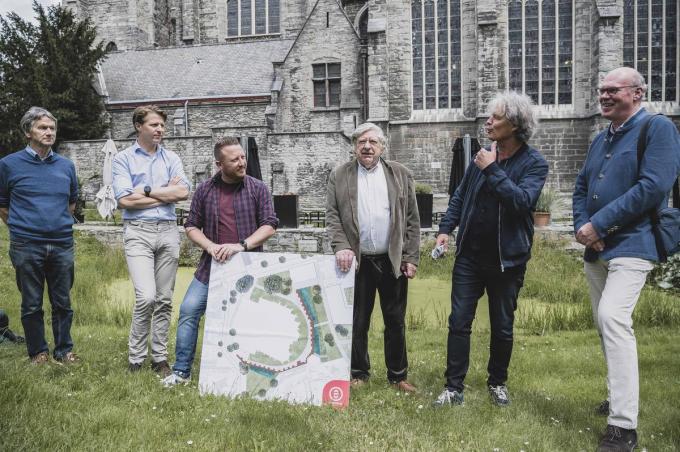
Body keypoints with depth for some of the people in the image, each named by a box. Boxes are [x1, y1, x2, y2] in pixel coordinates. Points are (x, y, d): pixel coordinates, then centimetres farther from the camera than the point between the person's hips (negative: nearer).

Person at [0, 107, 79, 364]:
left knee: (63, 303, 9)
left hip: (62, 244, 2)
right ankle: (38, 352, 21)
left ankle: (64, 350, 21)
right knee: (31, 304, 7)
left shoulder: (67, 166, 8)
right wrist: (21, 228, 8)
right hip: (26, 246, -2)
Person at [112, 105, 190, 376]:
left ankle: (159, 358, 18)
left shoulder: (171, 158, 13)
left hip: (168, 231, 4)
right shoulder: (123, 159, 3)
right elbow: (125, 200, -9)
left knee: (164, 300, 7)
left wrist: (146, 191, -6)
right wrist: (166, 194, -3)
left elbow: (183, 192, -2)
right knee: (146, 296, -15)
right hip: (138, 232, -3)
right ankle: (135, 357, 4)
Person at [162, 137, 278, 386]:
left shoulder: (258, 188, -1)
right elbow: (191, 226, 8)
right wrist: (209, 246, -11)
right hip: (212, 266, 2)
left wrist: (242, 245, -19)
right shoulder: (205, 190, 4)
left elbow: (269, 225, -6)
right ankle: (181, 370, 9)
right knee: (189, 310, -5)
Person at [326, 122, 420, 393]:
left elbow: (412, 220, 4)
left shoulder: (400, 175, 5)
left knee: (395, 322, 9)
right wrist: (341, 247, -14)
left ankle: (398, 376, 22)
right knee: (357, 322, 8)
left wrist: (411, 258, -2)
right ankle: (359, 373, 23)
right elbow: (332, 216, 1)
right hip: (357, 261, 0)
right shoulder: (339, 176, 5)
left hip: (393, 260, 1)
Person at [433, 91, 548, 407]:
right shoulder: (483, 156, 6)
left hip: (507, 259, -3)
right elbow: (460, 196, 13)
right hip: (470, 255, 3)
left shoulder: (534, 163, -7)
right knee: (459, 322, 2)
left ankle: (497, 382, 31)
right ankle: (454, 387, 11)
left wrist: (492, 170, -21)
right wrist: (445, 229, 2)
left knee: (502, 327, 11)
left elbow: (523, 200, -24)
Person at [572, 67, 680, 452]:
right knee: (605, 322, 14)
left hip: (631, 245, -8)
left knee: (613, 317, -22)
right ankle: (621, 396, 33)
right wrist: (581, 226, -4)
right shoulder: (602, 139, 15)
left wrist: (598, 224, -18)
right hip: (596, 248, 8)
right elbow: (581, 187, 16)